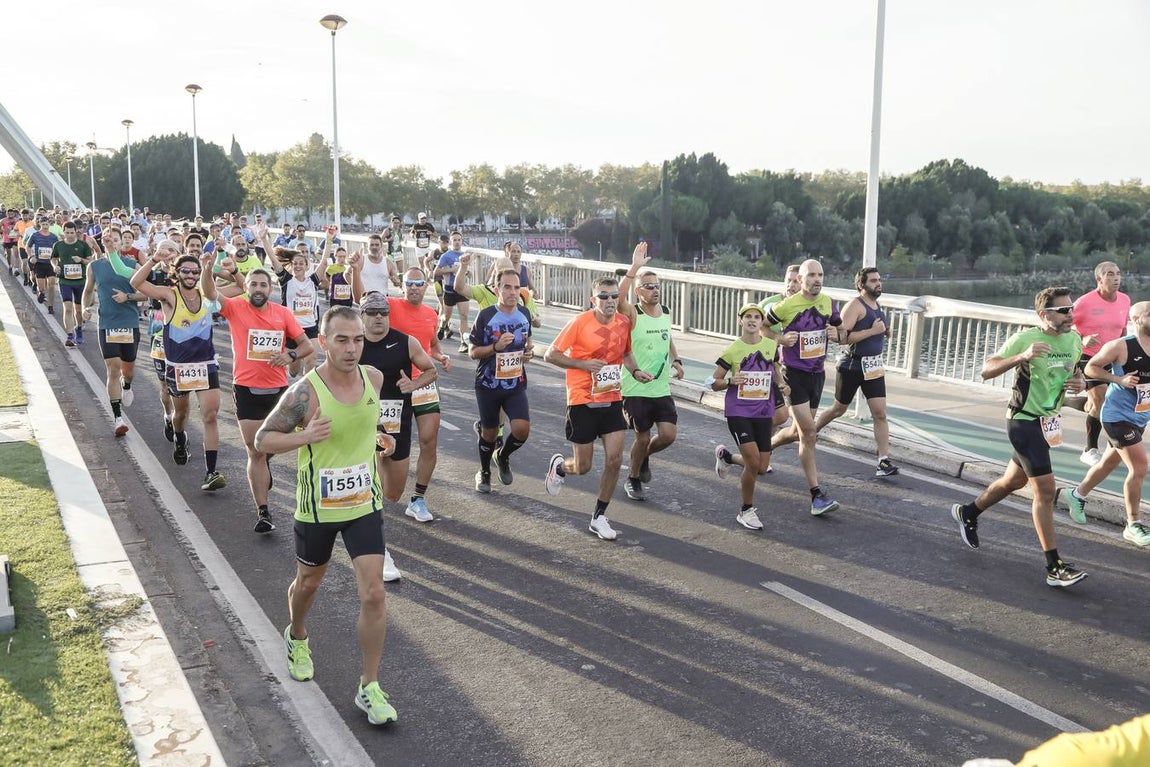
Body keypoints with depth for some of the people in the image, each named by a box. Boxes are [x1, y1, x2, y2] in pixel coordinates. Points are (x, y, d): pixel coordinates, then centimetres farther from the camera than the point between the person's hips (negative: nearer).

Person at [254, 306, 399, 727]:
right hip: (317, 507, -2)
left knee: (374, 594, -5)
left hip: (364, 503, 3)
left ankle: (369, 688, 9)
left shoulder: (374, 378, -5)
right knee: (308, 583, 21)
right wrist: (304, 436, -29)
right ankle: (297, 637, 54)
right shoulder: (305, 391, -20)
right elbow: (263, 440, -12)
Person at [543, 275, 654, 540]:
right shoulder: (580, 322, -14)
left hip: (612, 400, 4)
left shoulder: (624, 323, 1)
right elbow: (551, 355, -9)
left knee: (614, 460, -4)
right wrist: (584, 364, -20)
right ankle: (559, 465, 41)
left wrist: (635, 371, 1)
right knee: (583, 466, 3)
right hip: (582, 401, -4)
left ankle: (599, 517, 13)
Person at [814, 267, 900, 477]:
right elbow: (842, 337, -24)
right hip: (852, 365, -6)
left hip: (874, 367, 6)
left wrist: (885, 332, 10)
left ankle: (884, 461, -5)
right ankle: (810, 432, 37)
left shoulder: (877, 305, 12)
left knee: (880, 413, -4)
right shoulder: (854, 306, -14)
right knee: (839, 408, 11)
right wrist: (872, 331, -25)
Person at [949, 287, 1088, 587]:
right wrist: (1021, 356, -37)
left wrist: (1080, 382, -3)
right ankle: (1054, 567, -7)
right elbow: (986, 370, -22)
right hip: (1024, 420, -8)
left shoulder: (1074, 339, 3)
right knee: (1045, 489, -12)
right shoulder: (1025, 338, -18)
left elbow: (1075, 370, 21)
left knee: (1015, 480, 21)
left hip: (1048, 421, 8)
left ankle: (967, 512, 45)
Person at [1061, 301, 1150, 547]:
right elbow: (1090, 368, -8)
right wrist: (1119, 379, -19)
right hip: (1118, 416, -7)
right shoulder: (1120, 346, -16)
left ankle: (1077, 495, 43)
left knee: (1109, 463, 20)